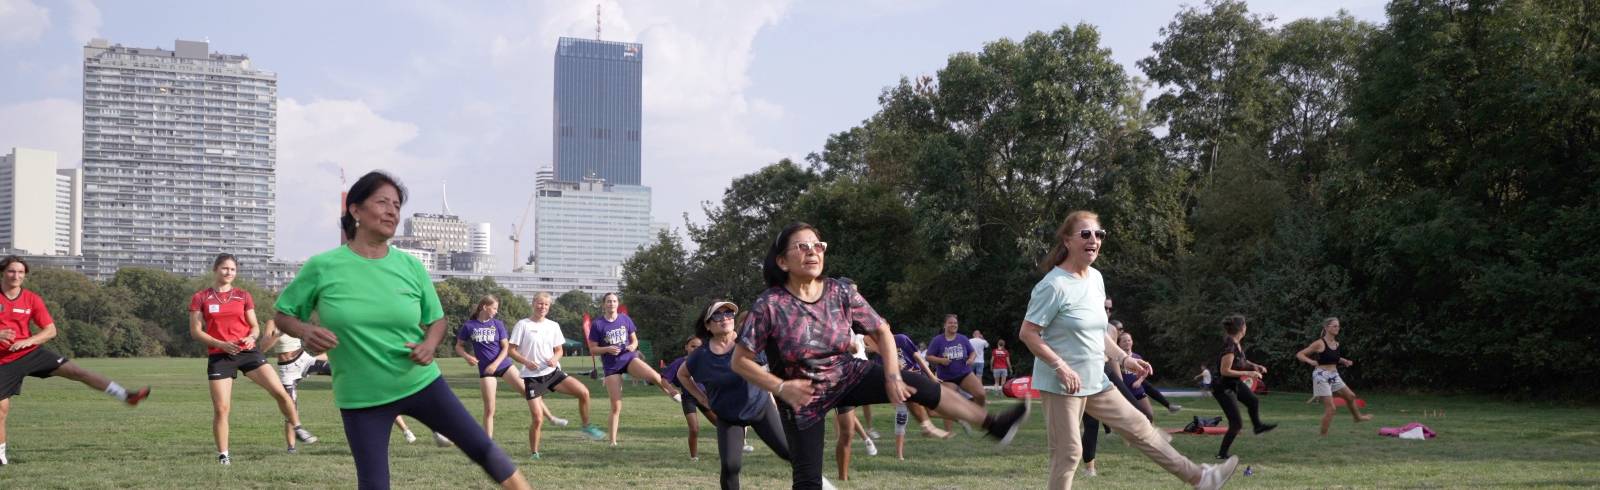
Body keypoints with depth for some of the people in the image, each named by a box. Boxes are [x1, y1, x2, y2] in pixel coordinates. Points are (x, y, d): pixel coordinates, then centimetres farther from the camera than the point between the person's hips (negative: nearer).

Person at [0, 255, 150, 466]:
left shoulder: (32, 300, 0)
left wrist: (27, 341, -16)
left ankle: (125, 396, -13)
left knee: (76, 371, -9)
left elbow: (51, 330, 2)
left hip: (31, 352, 2)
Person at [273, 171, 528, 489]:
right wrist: (305, 331, -21)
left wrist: (430, 344, -12)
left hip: (421, 382, 2)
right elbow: (283, 315, 1)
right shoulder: (322, 268, -10)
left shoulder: (410, 266, -3)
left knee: (481, 447, 3)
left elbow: (437, 319, 10)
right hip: (361, 398, -2)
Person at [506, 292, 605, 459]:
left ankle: (586, 426, 6)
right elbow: (512, 350, -5)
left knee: (583, 391, -15)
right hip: (532, 377, -4)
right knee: (538, 419, -9)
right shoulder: (522, 325, -5)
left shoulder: (553, 326, 8)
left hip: (553, 372, 4)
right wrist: (526, 362, -22)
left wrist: (555, 359, -8)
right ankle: (534, 453, 11)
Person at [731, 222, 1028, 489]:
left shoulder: (842, 292, -11)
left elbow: (882, 331, 1)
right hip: (803, 397, -3)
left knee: (918, 386, -12)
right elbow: (740, 361, -18)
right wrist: (780, 388, -29)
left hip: (847, 377, 3)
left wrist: (892, 376, -13)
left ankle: (993, 425, 0)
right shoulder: (769, 305, -23)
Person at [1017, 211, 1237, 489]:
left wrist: (1123, 359, 10)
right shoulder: (1054, 285, -18)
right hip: (1062, 384, -8)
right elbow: (1027, 333, -18)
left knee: (1139, 428, 12)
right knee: (1068, 453, -3)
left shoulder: (1096, 278, 9)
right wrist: (1061, 367, -25)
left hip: (1095, 382, 8)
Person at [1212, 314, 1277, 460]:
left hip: (1234, 383, 10)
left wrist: (1254, 366, 0)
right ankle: (1222, 453, 8)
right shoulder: (1229, 347, -32)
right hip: (1223, 388, -10)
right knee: (1236, 424, -5)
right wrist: (1248, 373, -26)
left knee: (1253, 401, 30)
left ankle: (1257, 426, 57)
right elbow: (1225, 371, -30)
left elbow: (1241, 361, 16)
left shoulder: (1236, 343, -3)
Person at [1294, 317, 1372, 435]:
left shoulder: (1337, 344, 7)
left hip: (1334, 376, 8)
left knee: (1351, 396, 19)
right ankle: (1323, 434, 0)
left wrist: (1344, 361, 11)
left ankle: (1357, 417, 47)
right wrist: (1310, 361, -28)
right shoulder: (1319, 343, -14)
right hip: (1322, 376, -8)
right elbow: (1299, 354, -11)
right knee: (1330, 408, -11)